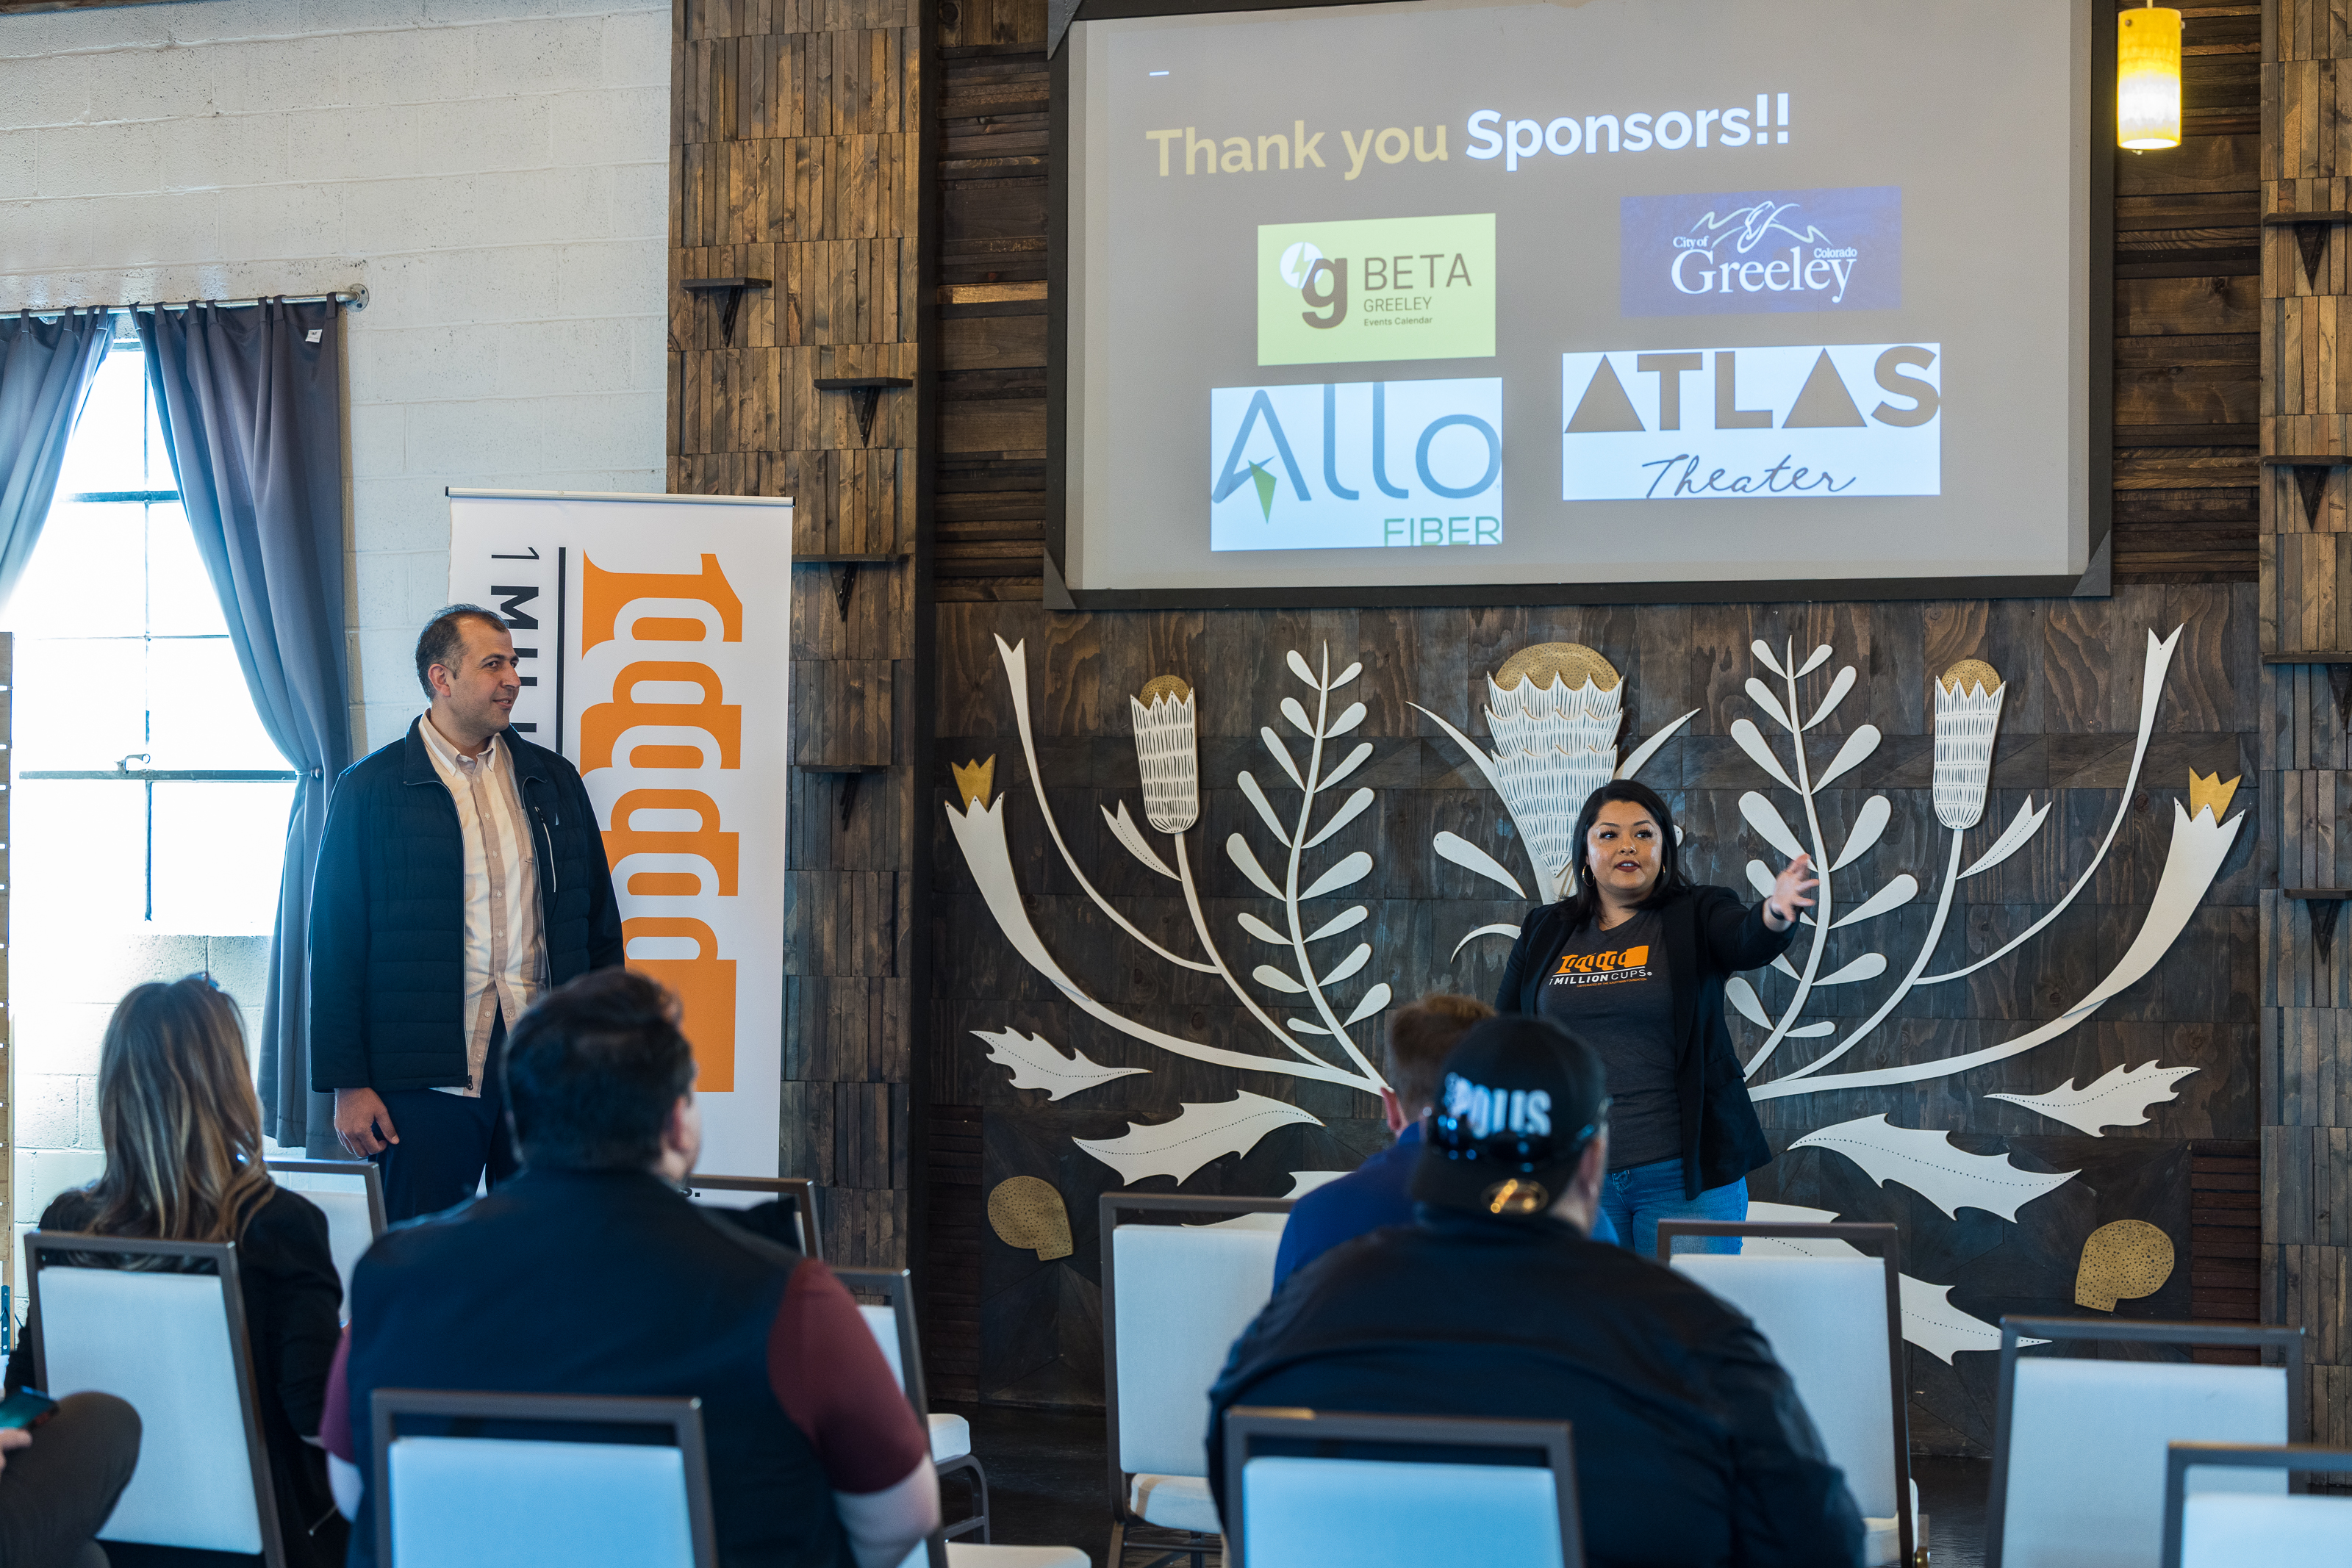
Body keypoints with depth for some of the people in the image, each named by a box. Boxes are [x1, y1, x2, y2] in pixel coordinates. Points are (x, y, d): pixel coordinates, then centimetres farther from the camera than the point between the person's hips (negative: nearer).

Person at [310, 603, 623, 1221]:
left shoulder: (555, 781, 12)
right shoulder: (370, 789, 1)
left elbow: (600, 923, 15)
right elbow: (335, 944, -1)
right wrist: (348, 1083, -6)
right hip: (427, 1077, -3)